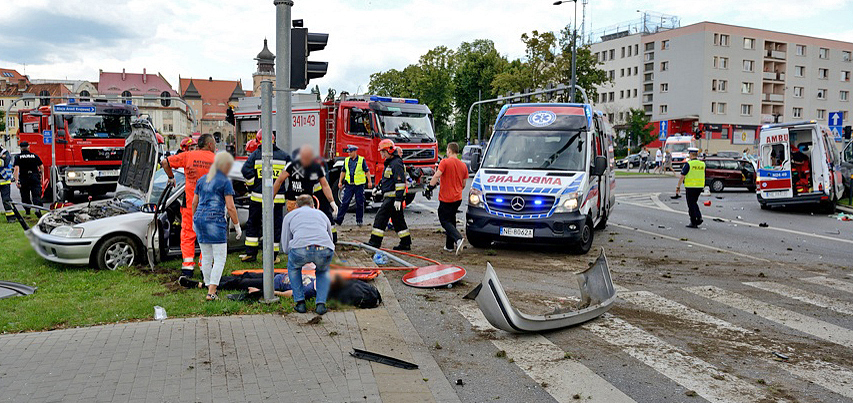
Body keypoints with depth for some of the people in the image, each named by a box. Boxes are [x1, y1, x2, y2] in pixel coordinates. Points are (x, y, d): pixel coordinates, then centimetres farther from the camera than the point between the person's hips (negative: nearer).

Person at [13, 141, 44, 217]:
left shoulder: (18, 157, 2)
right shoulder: (35, 156, 6)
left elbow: (16, 169, -9)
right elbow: (41, 167, 6)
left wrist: (16, 180, -13)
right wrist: (42, 177, 18)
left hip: (23, 178, 0)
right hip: (35, 177, 0)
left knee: (25, 195, 14)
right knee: (36, 195, -7)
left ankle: (27, 210, 22)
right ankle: (37, 209, -28)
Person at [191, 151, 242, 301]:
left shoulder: (202, 180, 15)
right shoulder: (225, 182, -4)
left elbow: (194, 203, 19)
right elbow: (230, 207, -8)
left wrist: (195, 220, 31)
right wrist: (237, 226, -1)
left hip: (199, 218, 7)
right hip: (215, 220, -7)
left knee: (206, 257, 13)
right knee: (220, 258, -3)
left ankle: (209, 287, 20)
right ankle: (211, 291, -10)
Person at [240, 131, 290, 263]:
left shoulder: (255, 154, 0)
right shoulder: (284, 156, 4)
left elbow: (246, 170, -10)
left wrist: (251, 184, 4)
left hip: (258, 196, 0)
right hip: (277, 197, 0)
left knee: (253, 224, 15)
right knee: (275, 225, 7)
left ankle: (251, 253, 18)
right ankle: (273, 255, 9)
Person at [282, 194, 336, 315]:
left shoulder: (290, 215, 30)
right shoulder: (321, 214, 36)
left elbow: (286, 248, 27)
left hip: (300, 249, -1)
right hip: (325, 250, 2)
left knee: (293, 268, 34)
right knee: (323, 271, 36)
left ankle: (300, 303, 25)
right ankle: (321, 304, 19)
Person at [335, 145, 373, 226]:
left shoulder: (362, 160, -1)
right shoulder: (346, 160, 10)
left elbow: (367, 171, 0)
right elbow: (343, 172, 17)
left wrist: (370, 182, -4)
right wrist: (340, 181, 12)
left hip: (359, 185, -3)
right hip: (349, 185, 3)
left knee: (360, 203, 3)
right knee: (344, 202, -1)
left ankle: (359, 220, 13)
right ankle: (339, 219, 0)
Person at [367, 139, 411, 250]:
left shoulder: (396, 163, -16)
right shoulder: (389, 162, 17)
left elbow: (400, 182, -22)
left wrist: (398, 199, -25)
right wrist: (378, 187, 28)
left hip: (393, 197, -10)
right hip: (389, 196, 10)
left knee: (381, 217, -8)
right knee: (398, 220, 11)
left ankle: (375, 242, -4)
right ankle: (406, 243, 16)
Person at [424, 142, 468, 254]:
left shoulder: (445, 162, -9)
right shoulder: (463, 165, 9)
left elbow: (436, 176, -20)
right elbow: (463, 185, 13)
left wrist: (429, 188, -13)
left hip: (446, 198, -6)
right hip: (457, 198, 6)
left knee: (445, 221, 0)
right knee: (451, 219, 18)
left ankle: (458, 238, -23)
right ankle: (450, 246, 21)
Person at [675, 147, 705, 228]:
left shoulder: (688, 164, -12)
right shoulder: (702, 164, 7)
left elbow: (682, 176, -12)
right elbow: (703, 177, 17)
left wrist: (678, 186, -5)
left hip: (690, 187, -6)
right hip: (700, 187, 6)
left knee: (691, 205, 2)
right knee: (694, 203, 21)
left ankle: (693, 223, 5)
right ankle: (699, 217, 5)